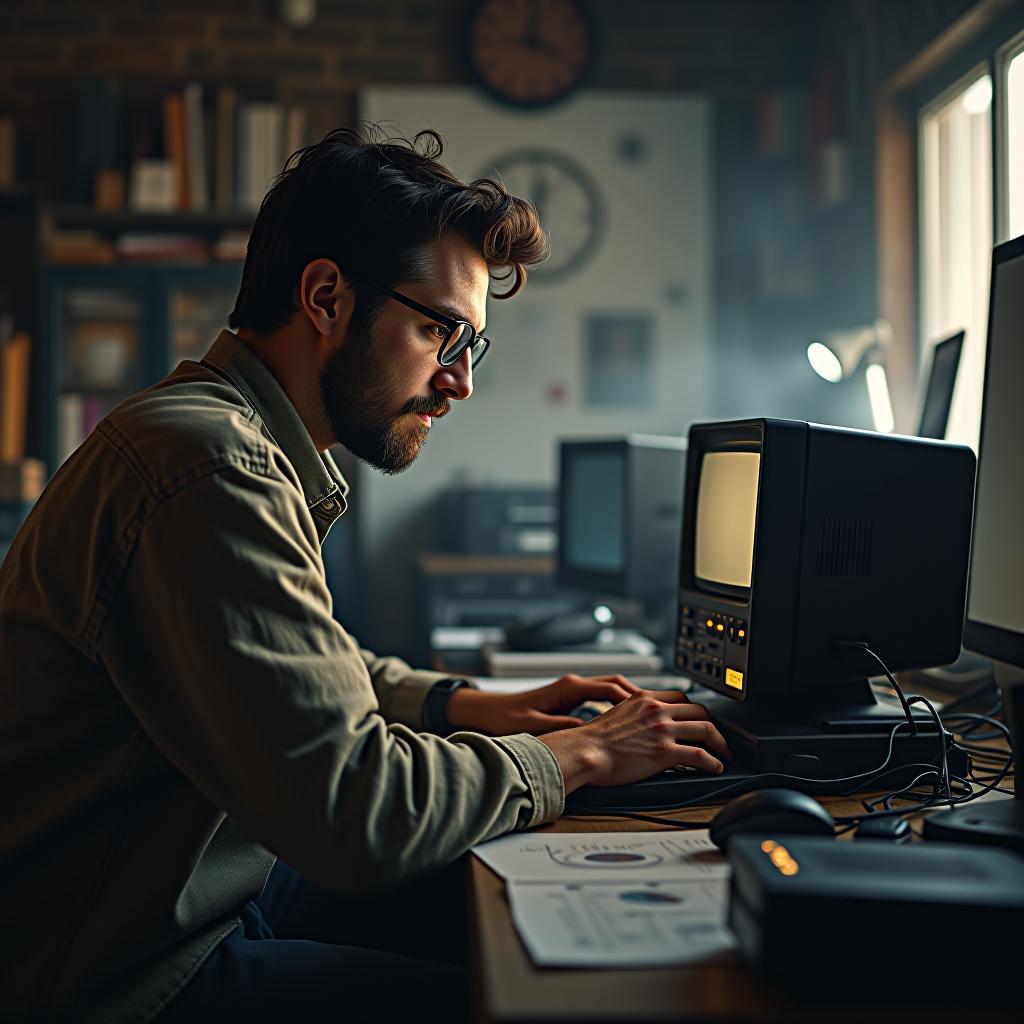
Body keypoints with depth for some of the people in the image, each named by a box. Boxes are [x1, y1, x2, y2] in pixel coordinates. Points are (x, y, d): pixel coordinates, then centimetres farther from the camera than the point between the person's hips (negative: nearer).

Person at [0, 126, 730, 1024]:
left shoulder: (243, 445, 9)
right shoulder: (210, 468, -26)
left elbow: (312, 669, 22)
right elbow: (354, 809, -28)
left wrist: (473, 707, 8)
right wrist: (574, 756, -13)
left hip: (208, 881, 10)